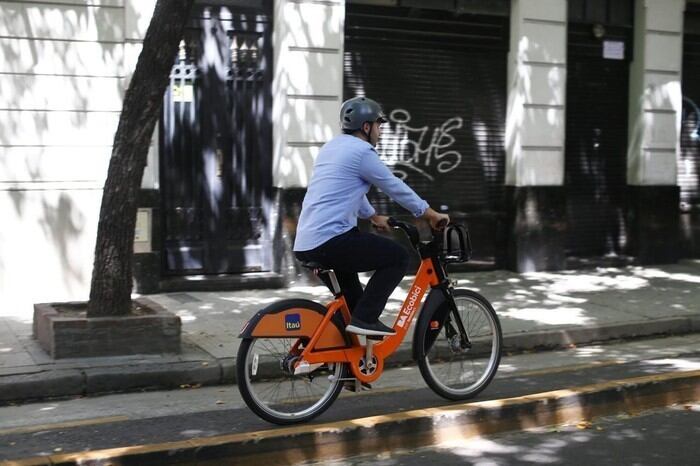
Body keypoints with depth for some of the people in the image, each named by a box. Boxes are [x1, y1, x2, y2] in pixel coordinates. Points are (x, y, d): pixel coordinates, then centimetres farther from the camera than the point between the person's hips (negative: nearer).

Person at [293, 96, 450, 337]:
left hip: (304, 244, 10)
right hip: (329, 242, -10)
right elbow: (397, 188, -1)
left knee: (350, 251, 38)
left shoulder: (332, 146, 20)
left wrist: (374, 216, 46)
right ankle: (364, 318, -5)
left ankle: (357, 316, 38)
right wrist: (432, 215, 11)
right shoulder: (361, 151, -7)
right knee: (398, 256, -2)